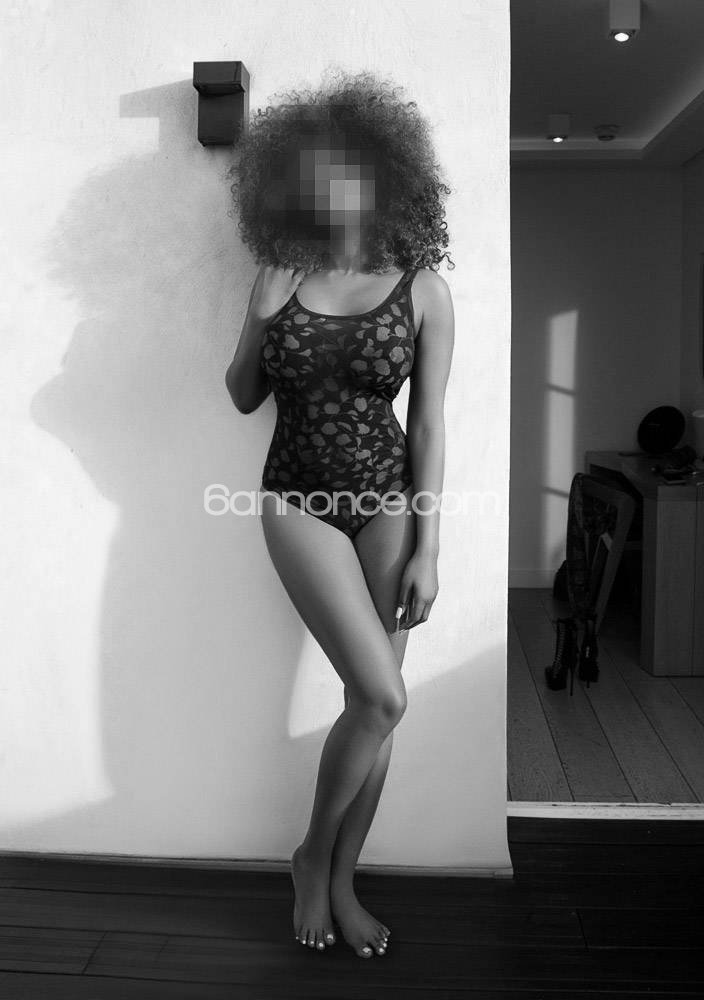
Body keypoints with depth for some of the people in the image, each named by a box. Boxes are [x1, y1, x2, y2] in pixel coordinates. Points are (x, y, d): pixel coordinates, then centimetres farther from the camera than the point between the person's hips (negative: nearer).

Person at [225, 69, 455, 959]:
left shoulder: (422, 289, -1)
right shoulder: (280, 278, 2)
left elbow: (428, 425, -2)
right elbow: (244, 397, 9)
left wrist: (426, 548, -7)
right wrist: (259, 328, -11)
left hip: (387, 500, 1)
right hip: (299, 501, -1)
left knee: (370, 701, 2)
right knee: (383, 697, -13)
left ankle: (339, 884, 23)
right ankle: (313, 854, 14)